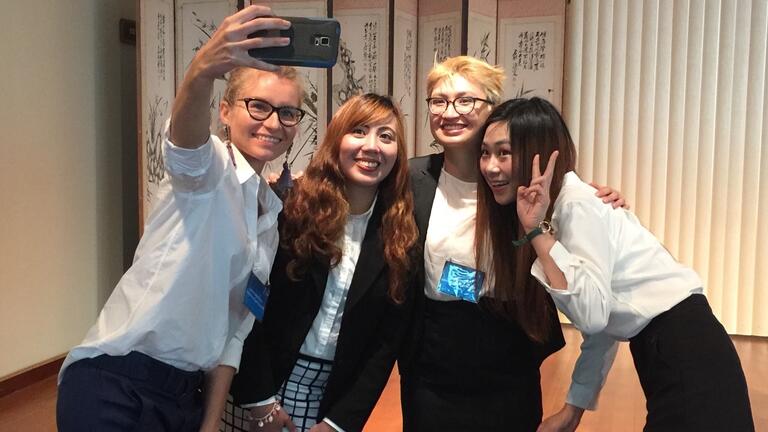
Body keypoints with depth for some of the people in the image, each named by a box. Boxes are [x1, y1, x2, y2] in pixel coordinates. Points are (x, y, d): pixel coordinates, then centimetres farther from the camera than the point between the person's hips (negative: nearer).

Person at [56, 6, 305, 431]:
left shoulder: (272, 213, 10)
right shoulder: (205, 168, -8)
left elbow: (235, 320, 10)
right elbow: (185, 136, -33)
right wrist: (203, 70, -54)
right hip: (114, 386, -7)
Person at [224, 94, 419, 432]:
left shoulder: (400, 236, -3)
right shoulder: (291, 207, -10)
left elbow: (387, 341, -2)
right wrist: (259, 399, -11)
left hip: (333, 398, 2)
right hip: (261, 385, -2)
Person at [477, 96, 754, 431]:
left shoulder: (577, 204, -18)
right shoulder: (555, 207, 8)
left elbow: (592, 313, -29)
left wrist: (537, 231, -28)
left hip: (685, 355, -9)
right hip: (657, 352, 9)